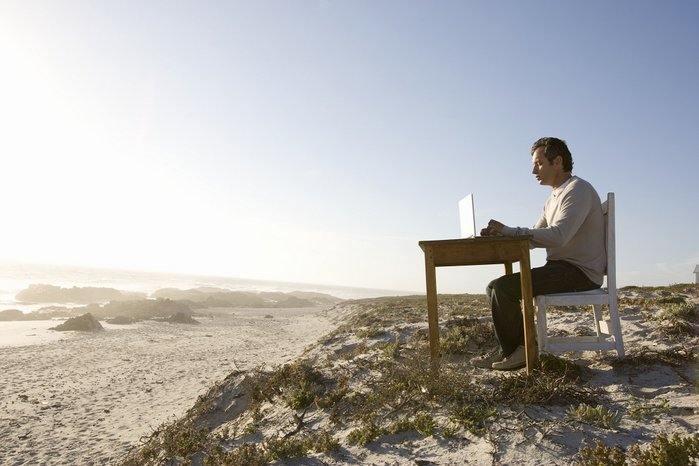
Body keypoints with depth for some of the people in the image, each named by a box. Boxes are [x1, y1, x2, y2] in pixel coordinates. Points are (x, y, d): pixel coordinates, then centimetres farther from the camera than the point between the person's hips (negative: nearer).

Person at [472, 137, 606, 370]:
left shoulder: (578, 190, -11)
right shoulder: (554, 197, 20)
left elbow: (557, 236, -26)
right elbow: (535, 238, 15)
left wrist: (510, 230, -22)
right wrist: (500, 234, -3)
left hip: (580, 272, -9)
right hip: (561, 268, 10)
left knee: (503, 287, -21)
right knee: (495, 287, 1)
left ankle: (515, 351, -2)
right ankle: (509, 350, 3)